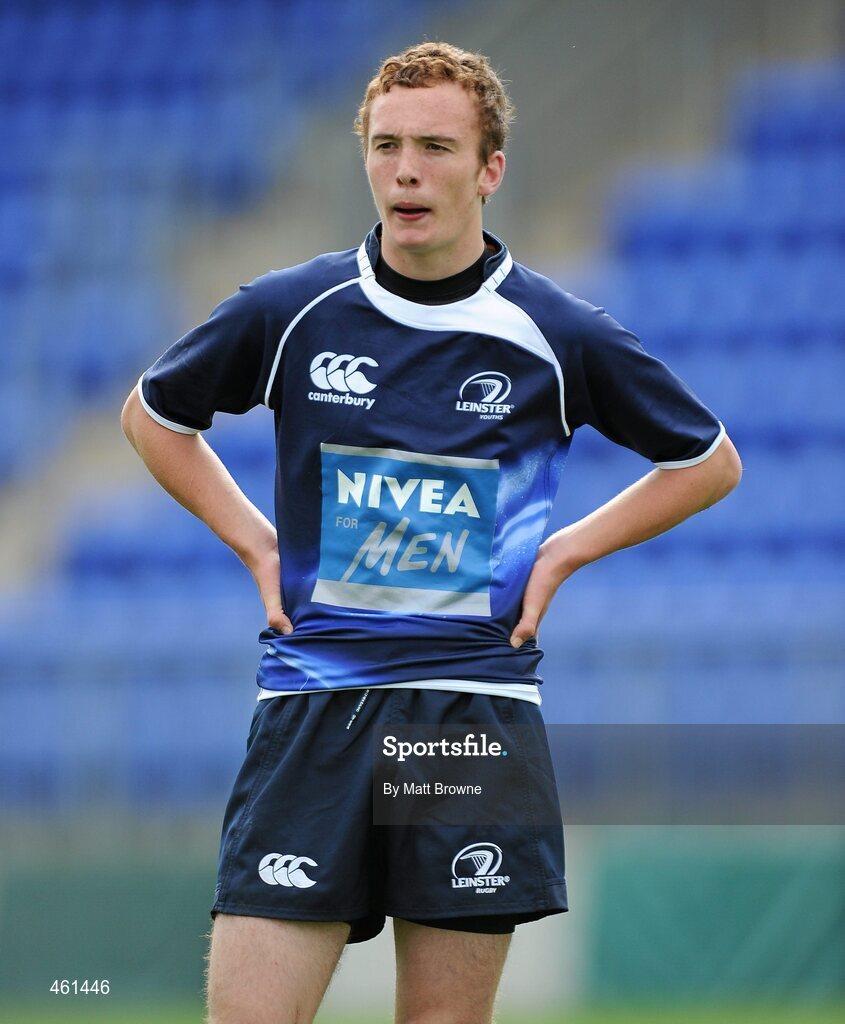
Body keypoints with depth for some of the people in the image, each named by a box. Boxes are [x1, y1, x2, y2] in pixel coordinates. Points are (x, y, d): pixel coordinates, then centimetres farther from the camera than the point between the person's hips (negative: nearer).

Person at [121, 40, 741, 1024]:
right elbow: (152, 414, 21)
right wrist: (255, 544, 10)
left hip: (477, 706, 0)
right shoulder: (289, 311, 3)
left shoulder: (556, 336, 1)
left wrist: (561, 553, 7)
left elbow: (709, 461, 15)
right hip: (309, 709, 0)